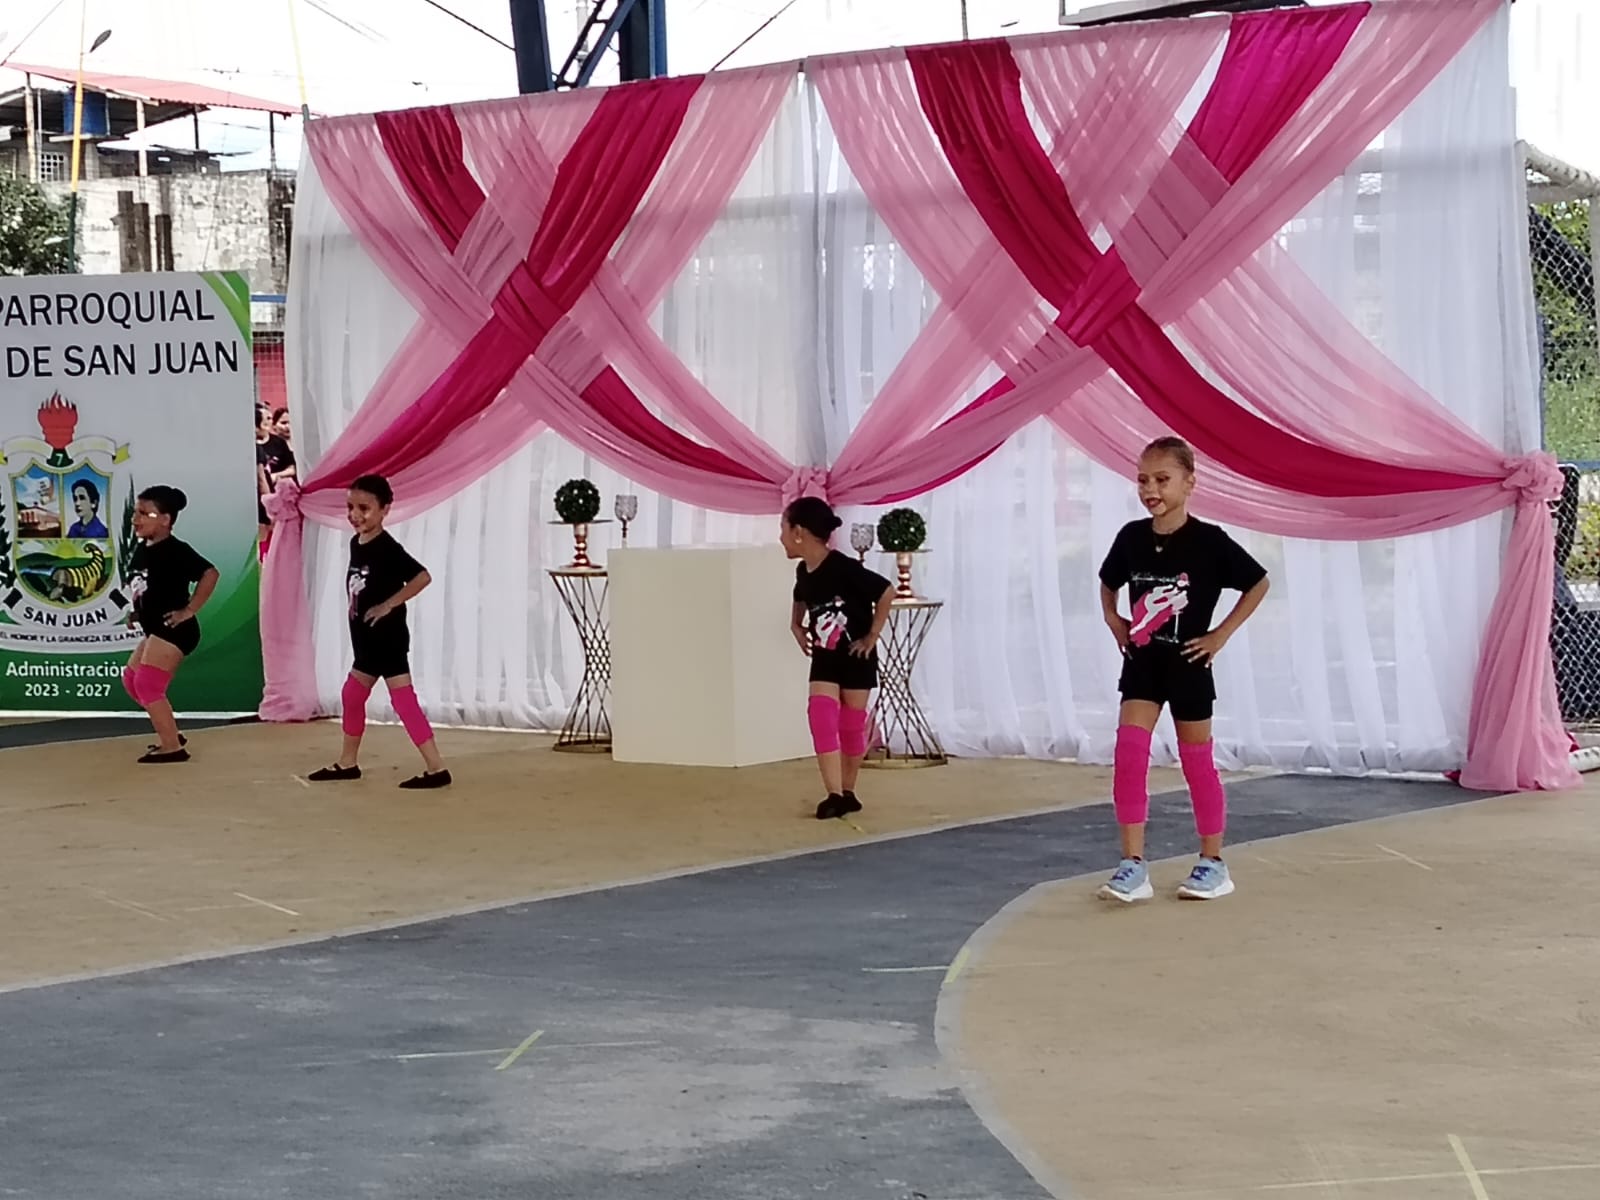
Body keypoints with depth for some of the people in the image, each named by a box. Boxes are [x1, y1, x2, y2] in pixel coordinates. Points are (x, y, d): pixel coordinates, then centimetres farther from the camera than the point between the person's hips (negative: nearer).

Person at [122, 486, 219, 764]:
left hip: (174, 629, -10)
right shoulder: (142, 549, 9)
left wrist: (189, 611, -22)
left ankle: (172, 747, -10)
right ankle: (172, 735, 24)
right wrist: (138, 611, 10)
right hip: (156, 630, 10)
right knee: (131, 678, 17)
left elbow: (210, 573, -26)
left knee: (147, 685, -14)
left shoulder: (175, 551, -18)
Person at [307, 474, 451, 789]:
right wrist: (355, 608, 10)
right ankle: (348, 763, 33)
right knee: (352, 694, 19)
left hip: (388, 637, -10)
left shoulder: (388, 548, -18)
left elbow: (422, 576, -28)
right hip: (367, 638, 10)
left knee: (403, 699, -12)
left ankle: (436, 768, -12)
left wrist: (389, 604, -24)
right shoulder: (356, 544, 8)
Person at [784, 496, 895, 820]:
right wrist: (797, 626, 8)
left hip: (856, 657, -5)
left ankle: (848, 792, 20)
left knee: (851, 725, 4)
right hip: (824, 658, 5)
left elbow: (887, 592, -22)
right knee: (822, 718, -11)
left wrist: (873, 636, -17)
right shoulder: (803, 572, -1)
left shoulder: (844, 568, -25)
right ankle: (835, 795, -14)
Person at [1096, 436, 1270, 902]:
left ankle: (1213, 863, 19)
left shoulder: (1208, 541, -13)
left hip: (1187, 663, -3)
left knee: (1197, 762, 6)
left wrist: (1221, 634, -7)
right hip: (1141, 661, 3)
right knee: (1129, 754, -8)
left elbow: (1258, 584, -5)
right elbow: (1108, 582, 19)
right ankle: (1133, 866, -5)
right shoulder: (1131, 537, -1)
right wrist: (1113, 619, 4)